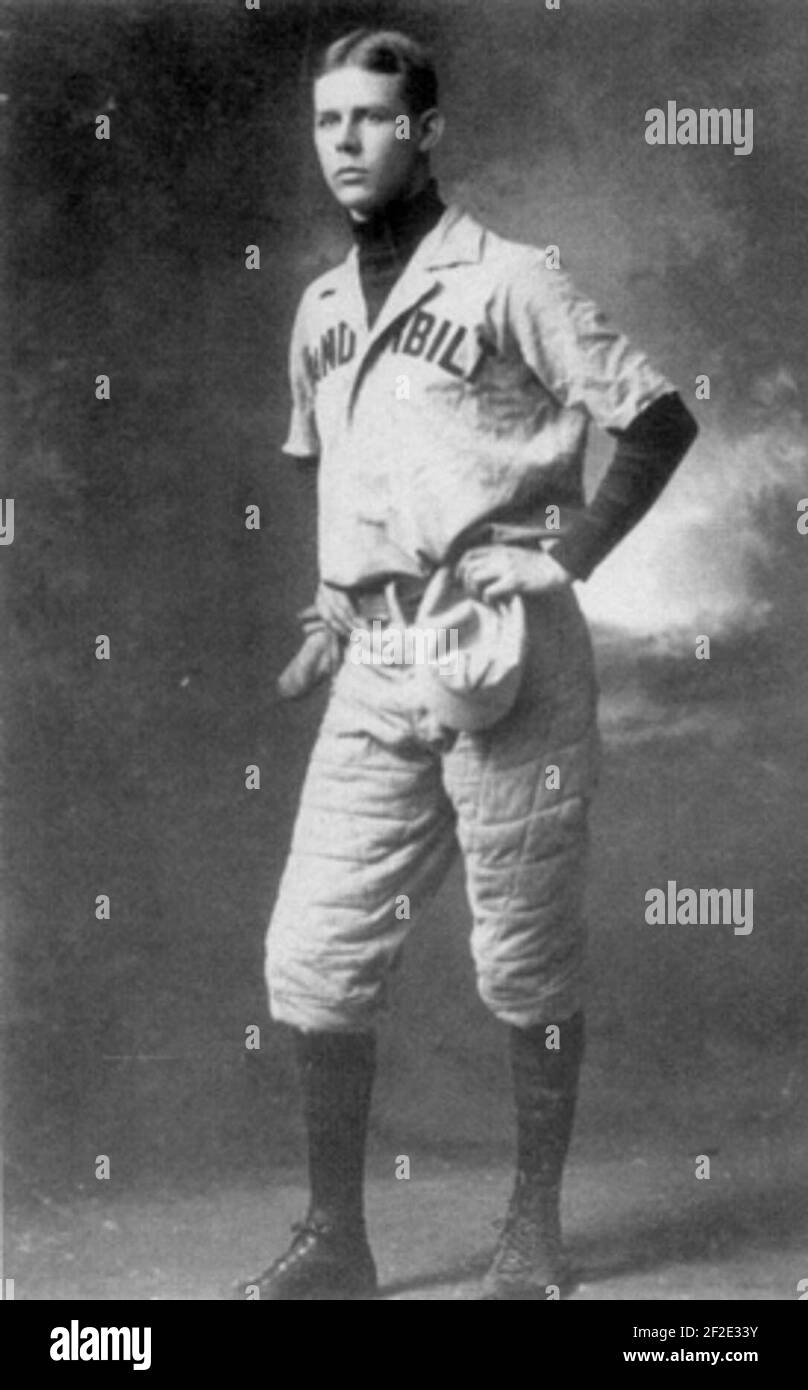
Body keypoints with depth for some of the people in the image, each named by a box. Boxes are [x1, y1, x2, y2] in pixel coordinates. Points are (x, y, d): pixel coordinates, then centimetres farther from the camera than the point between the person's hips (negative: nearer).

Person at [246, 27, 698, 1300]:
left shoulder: (506, 281, -4)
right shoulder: (321, 310, 15)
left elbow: (660, 420, -6)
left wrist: (563, 558, -12)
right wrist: (330, 608, 13)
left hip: (505, 650, -6)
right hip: (374, 668, 6)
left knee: (528, 967, 4)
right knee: (314, 958, 2)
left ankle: (534, 1235, 20)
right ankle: (334, 1242, 16)